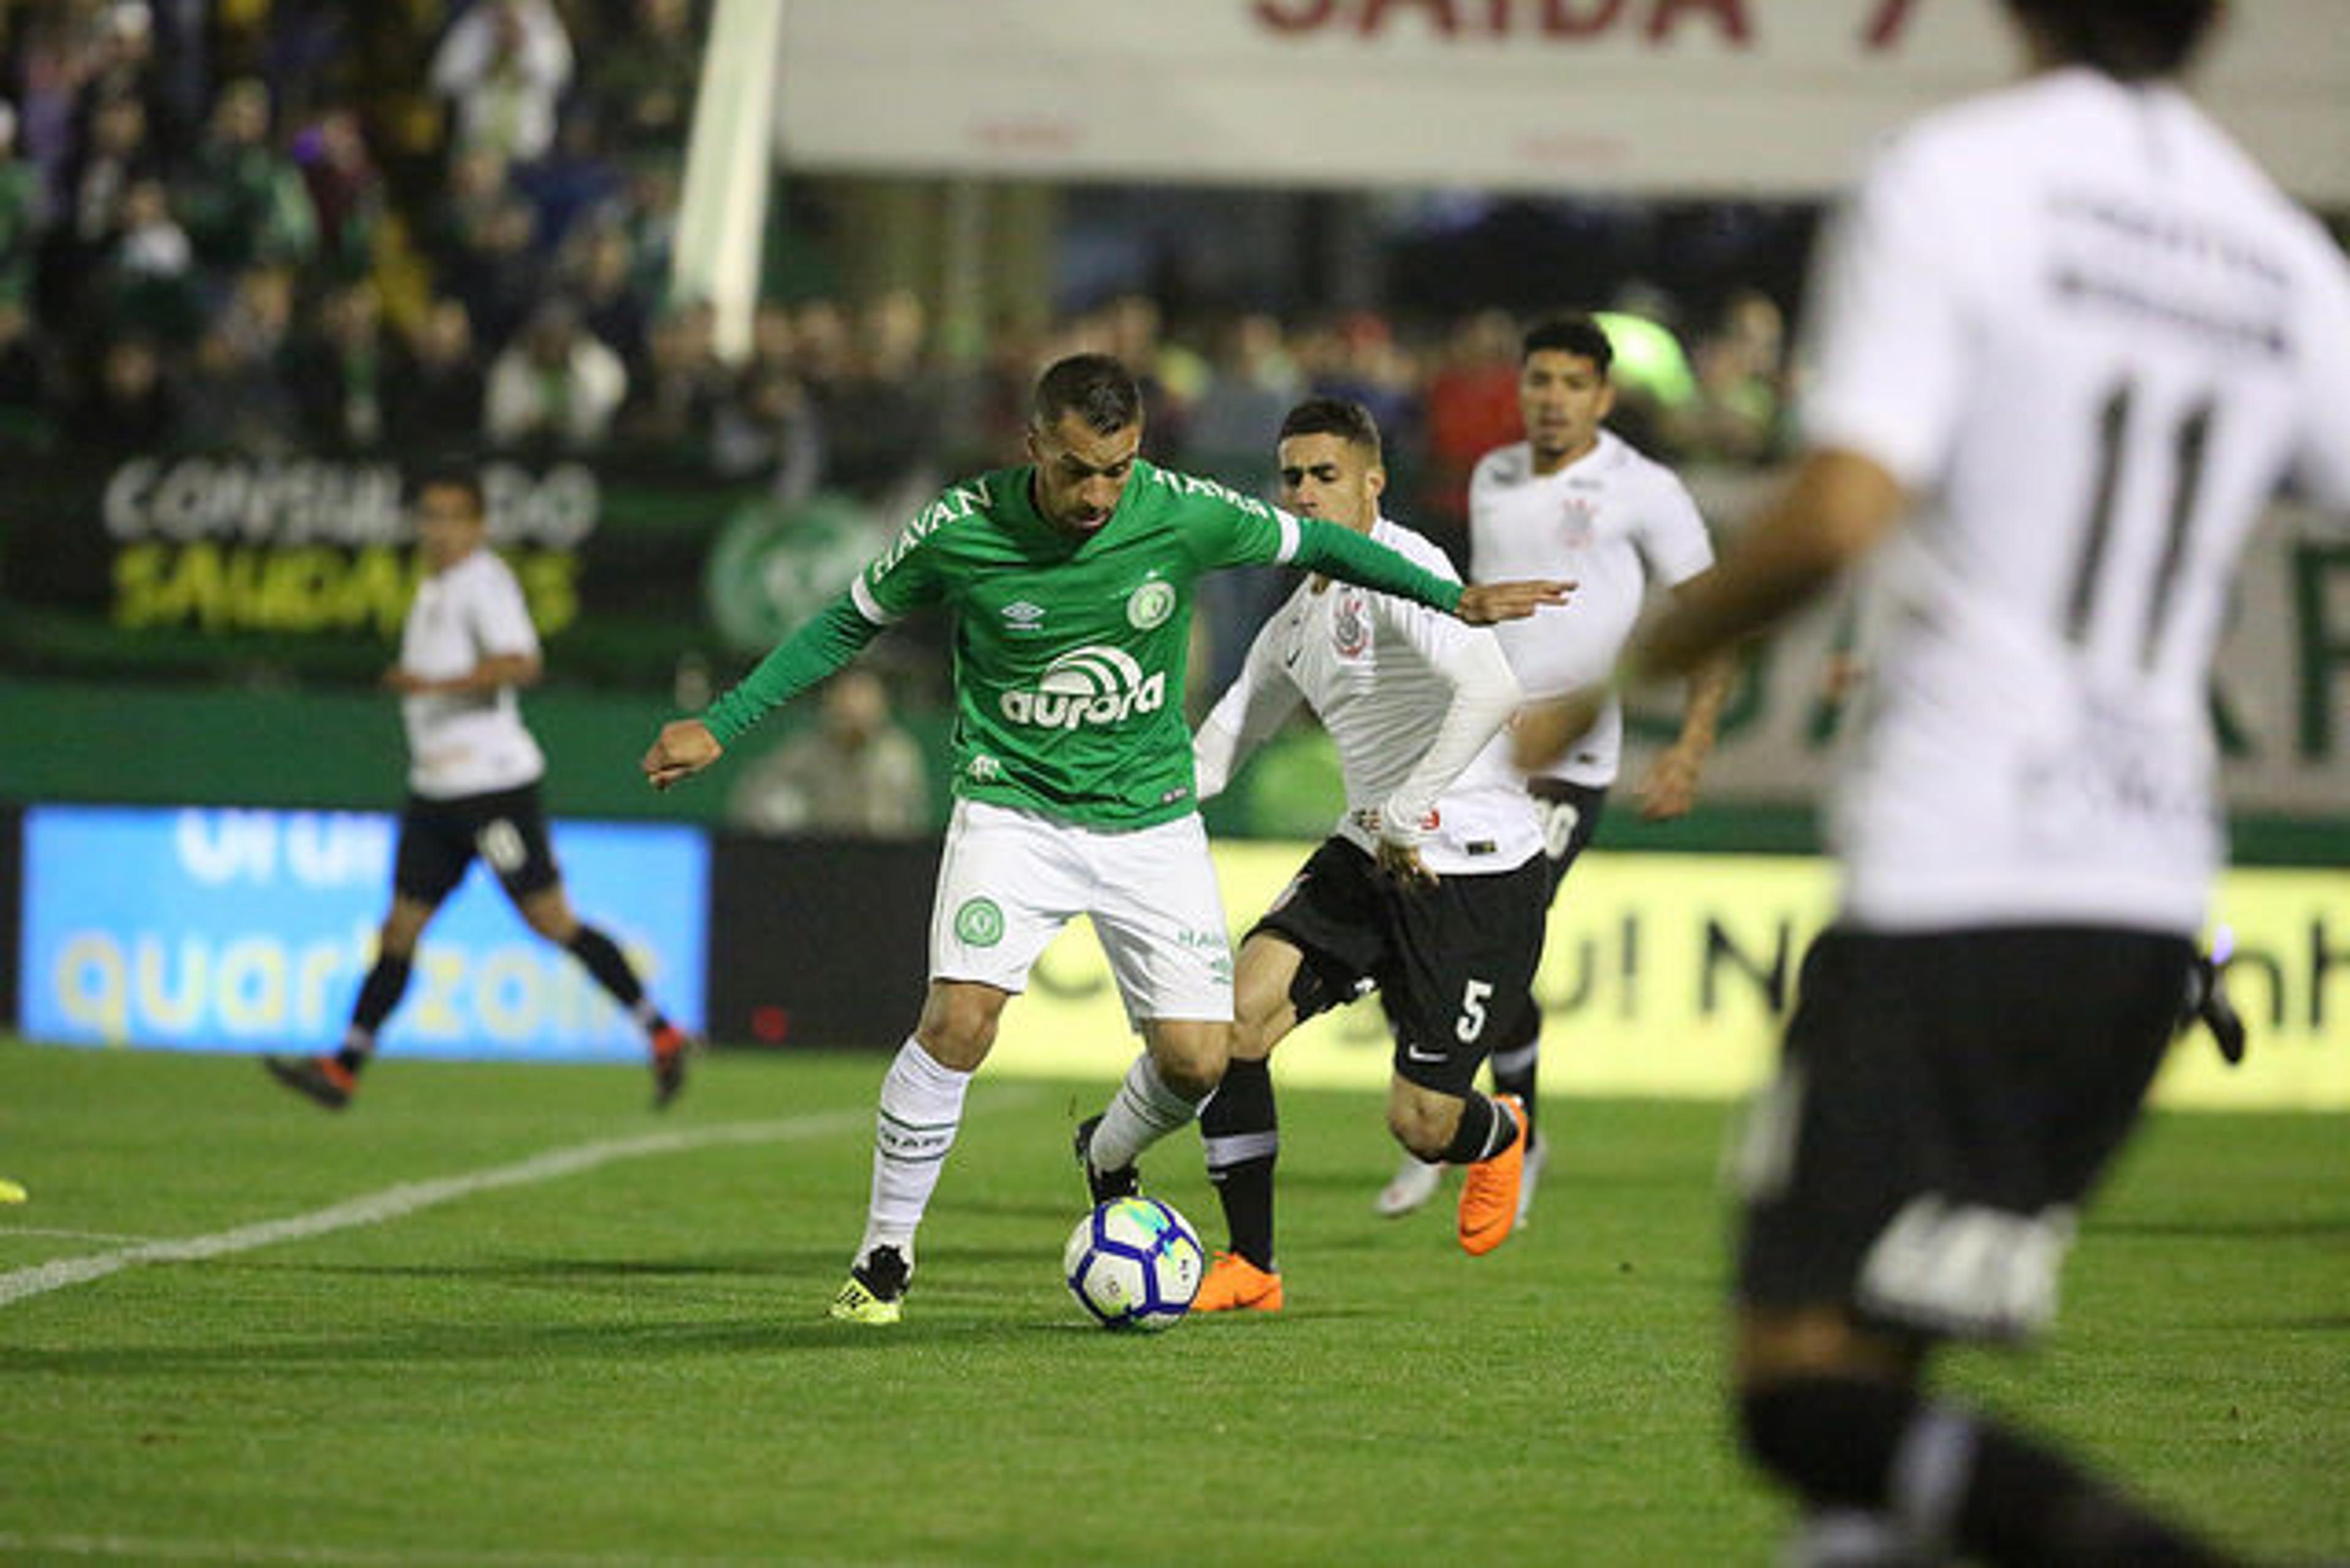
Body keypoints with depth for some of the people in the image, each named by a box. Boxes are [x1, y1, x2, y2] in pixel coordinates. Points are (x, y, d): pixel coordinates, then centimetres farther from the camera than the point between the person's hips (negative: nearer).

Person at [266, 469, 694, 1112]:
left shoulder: (484, 581, -10)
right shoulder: (434, 589, 18)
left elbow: (521, 662, -25)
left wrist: (436, 685, -30)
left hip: (493, 782, -9)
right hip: (436, 791, 9)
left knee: (552, 921, -8)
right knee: (400, 930, 5)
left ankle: (663, 1037, -1)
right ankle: (344, 1068, 5)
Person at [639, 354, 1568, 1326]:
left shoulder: (1185, 516, -13)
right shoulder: (962, 531, -15)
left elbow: (1309, 543, 6)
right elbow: (846, 625, 1)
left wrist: (1451, 599, 9)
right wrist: (720, 726, 0)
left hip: (1150, 818, 2)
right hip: (1013, 805, -2)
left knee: (1196, 1060, -6)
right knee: (959, 1020, -22)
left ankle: (1107, 1156, 31)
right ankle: (885, 1255, -5)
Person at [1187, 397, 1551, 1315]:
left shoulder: (1398, 569, -15)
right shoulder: (1296, 622, 13)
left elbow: (1492, 692, -29)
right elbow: (1216, 751, 21)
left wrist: (1405, 810, -29)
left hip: (1477, 871, -8)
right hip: (1369, 858, 8)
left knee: (1421, 1125, -6)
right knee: (1237, 1012, -13)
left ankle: (1498, 1137, 35)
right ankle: (1250, 1269, -3)